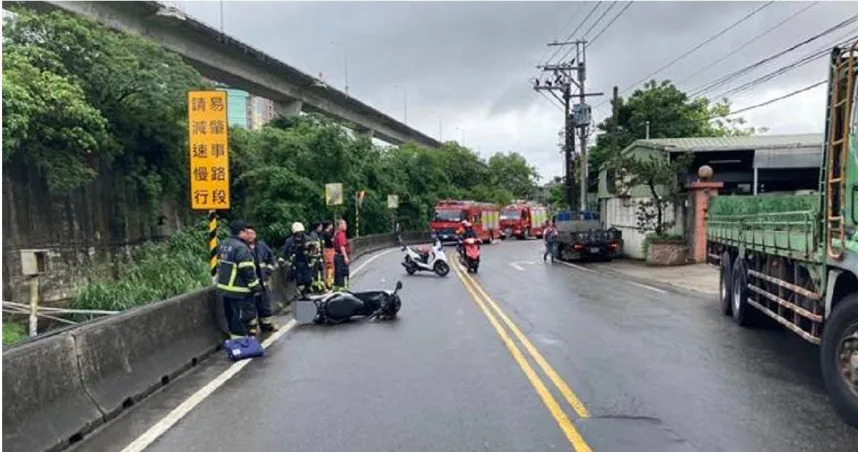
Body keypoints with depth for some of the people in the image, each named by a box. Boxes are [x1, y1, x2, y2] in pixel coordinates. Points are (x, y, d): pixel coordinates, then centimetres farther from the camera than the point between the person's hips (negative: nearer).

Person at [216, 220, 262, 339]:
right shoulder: (241, 248, -20)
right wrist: (255, 286, -13)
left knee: (231, 316, 19)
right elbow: (247, 270, -21)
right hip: (239, 292, -9)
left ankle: (233, 338, 30)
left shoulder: (223, 245, 11)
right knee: (241, 317, -2)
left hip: (224, 288, 10)